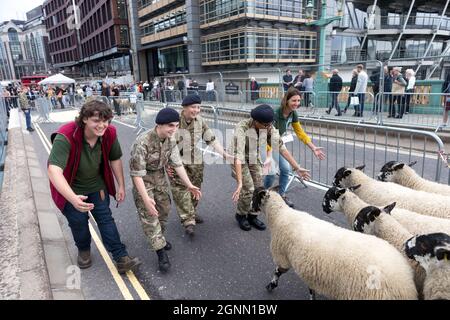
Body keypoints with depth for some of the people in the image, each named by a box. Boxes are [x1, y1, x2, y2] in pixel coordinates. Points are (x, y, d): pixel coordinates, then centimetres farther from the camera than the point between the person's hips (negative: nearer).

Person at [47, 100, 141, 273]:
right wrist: (73, 199, -56)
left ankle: (121, 258, 8)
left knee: (106, 218, 3)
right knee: (78, 222, 8)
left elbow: (115, 159, -4)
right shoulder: (65, 137, -35)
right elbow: (54, 170, -44)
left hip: (97, 184, 3)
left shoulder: (109, 133, -20)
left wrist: (121, 185, -1)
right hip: (72, 188, -3)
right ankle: (84, 250, 38)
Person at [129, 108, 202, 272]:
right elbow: (137, 173, -30)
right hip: (143, 179, -6)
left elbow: (177, 163, -4)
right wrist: (145, 198, -35)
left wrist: (189, 185, -8)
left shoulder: (171, 139, -12)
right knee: (149, 215, -7)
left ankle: (159, 238, 40)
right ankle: (161, 251, 4)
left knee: (164, 209, 16)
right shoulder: (143, 142, -33)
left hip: (160, 176, 7)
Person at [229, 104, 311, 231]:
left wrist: (297, 167, -14)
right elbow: (238, 155, -42)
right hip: (241, 160, -5)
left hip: (255, 159, 5)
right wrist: (240, 183, -48)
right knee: (248, 190, -11)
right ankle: (241, 215, 15)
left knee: (259, 189, 2)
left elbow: (280, 147, -13)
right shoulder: (242, 128, -36)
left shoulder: (269, 127, -19)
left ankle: (252, 216, 23)